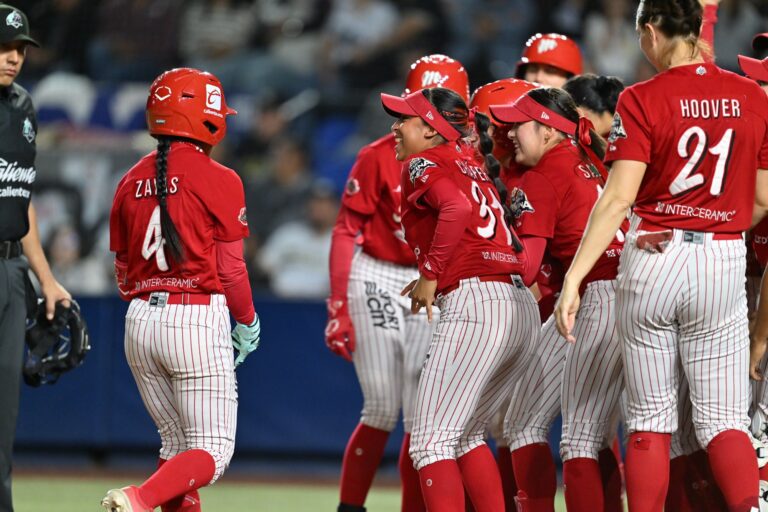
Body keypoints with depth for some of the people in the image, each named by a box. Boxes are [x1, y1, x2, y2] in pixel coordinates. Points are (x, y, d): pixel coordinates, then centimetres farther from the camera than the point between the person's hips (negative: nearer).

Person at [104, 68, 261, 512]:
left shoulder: (132, 181, 9)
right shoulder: (218, 180, -8)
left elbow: (123, 272, 13)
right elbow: (231, 270, -6)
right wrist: (248, 323, 10)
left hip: (139, 323, 6)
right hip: (198, 321, -6)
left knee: (177, 443, 18)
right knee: (212, 450, -4)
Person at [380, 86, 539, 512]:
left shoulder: (423, 164, 0)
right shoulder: (473, 166, 25)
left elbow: (456, 208, -20)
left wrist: (431, 275, -14)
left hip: (474, 304, -9)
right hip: (522, 308, 9)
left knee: (431, 441, -8)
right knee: (465, 436, 21)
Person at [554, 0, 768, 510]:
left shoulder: (642, 101, -8)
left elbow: (618, 199, -15)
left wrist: (574, 279, -15)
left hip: (653, 257, -2)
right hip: (725, 262, 2)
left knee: (650, 416, 8)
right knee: (723, 417, 5)